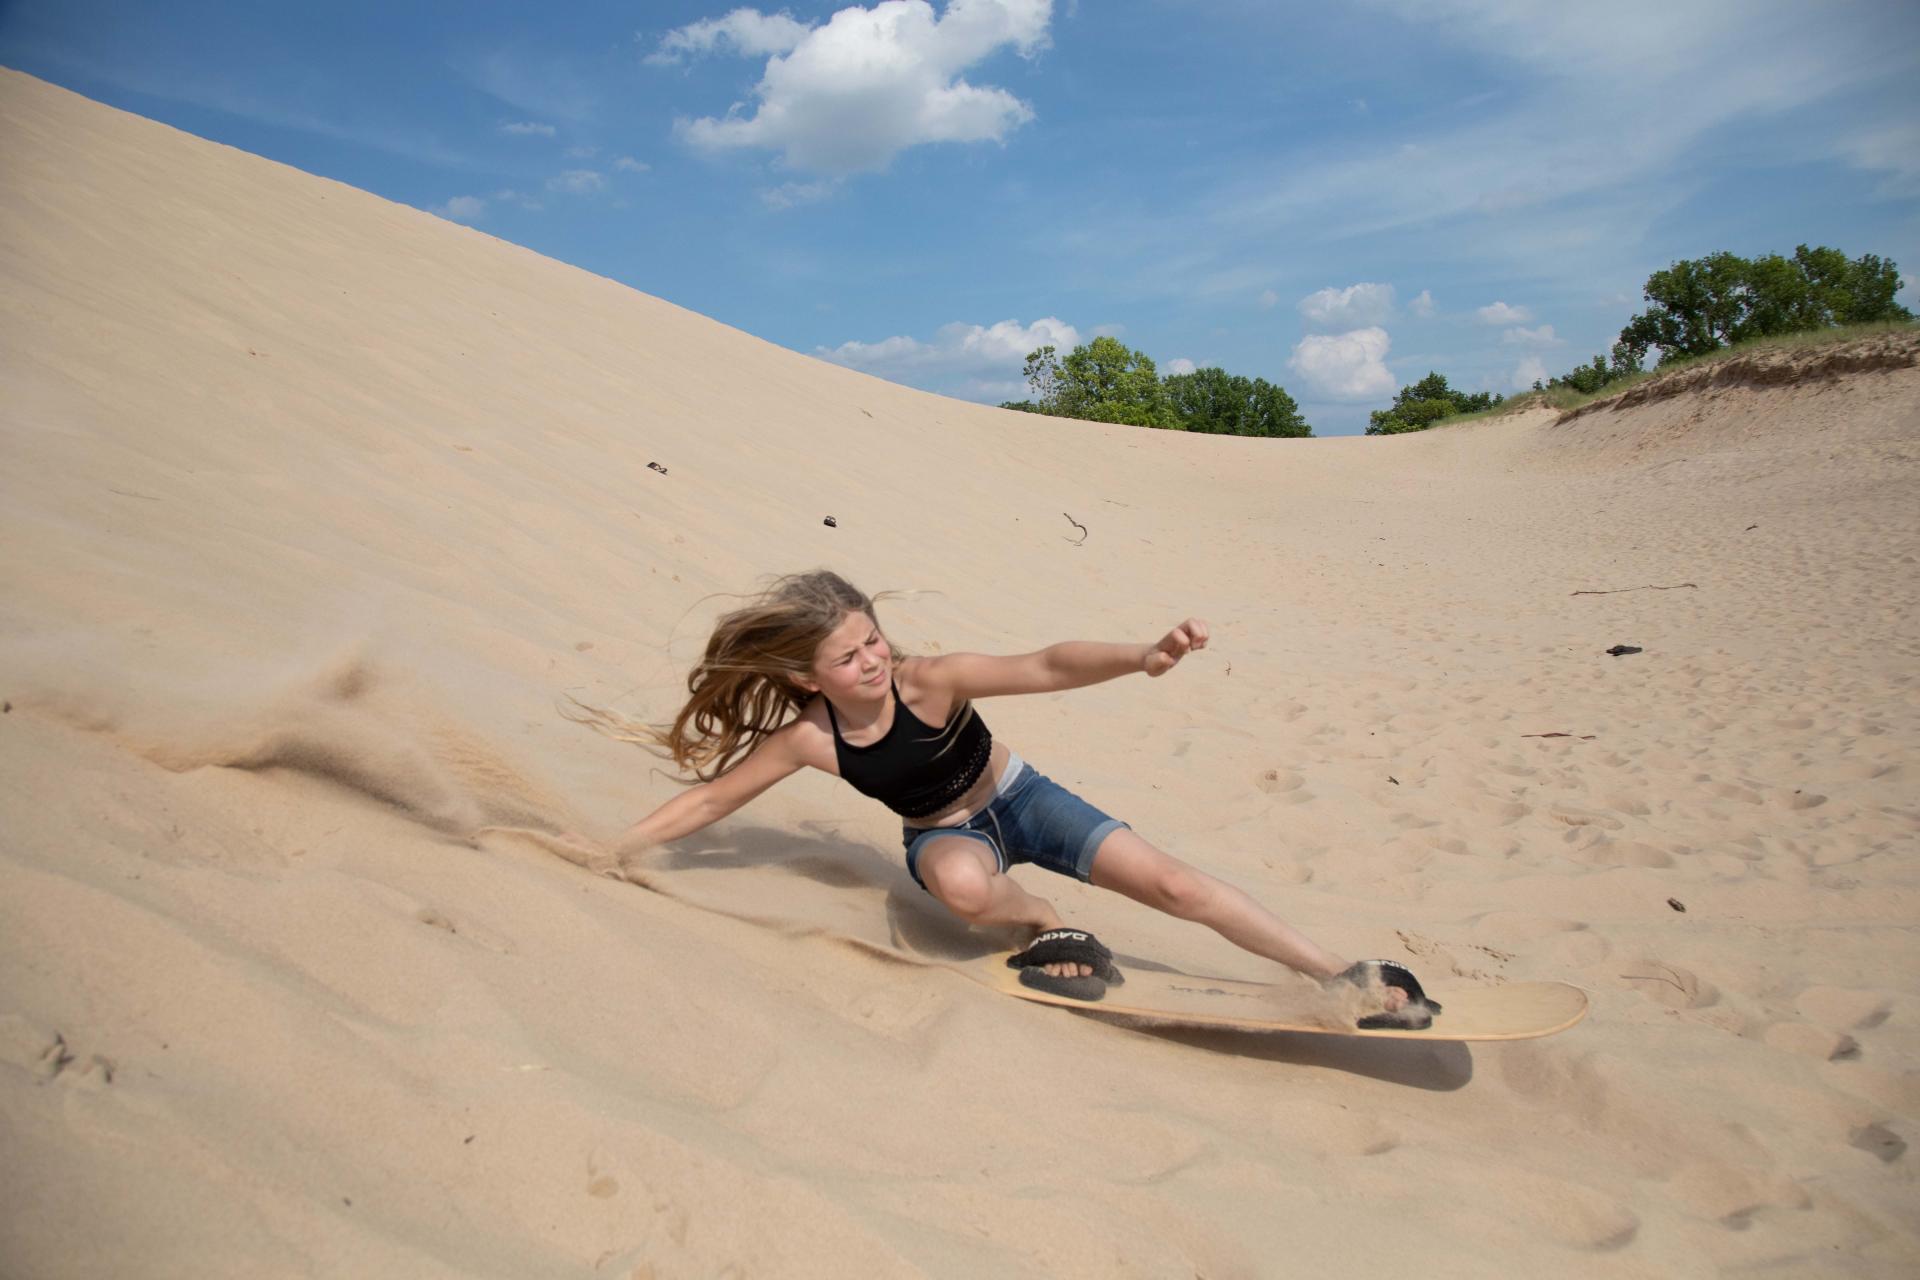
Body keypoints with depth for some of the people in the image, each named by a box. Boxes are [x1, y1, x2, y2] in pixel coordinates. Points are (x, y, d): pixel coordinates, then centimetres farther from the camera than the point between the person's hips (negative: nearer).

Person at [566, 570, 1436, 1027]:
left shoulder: (931, 680, -30)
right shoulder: (807, 739, -22)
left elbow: (1048, 667, -41)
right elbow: (711, 797, -11)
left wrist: (1142, 658, -58)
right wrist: (608, 852, -11)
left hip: (1018, 799, -1)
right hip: (945, 835, 1)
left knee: (1172, 884, -11)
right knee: (963, 884, -40)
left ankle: (1348, 975, 1)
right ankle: (1046, 928, -6)